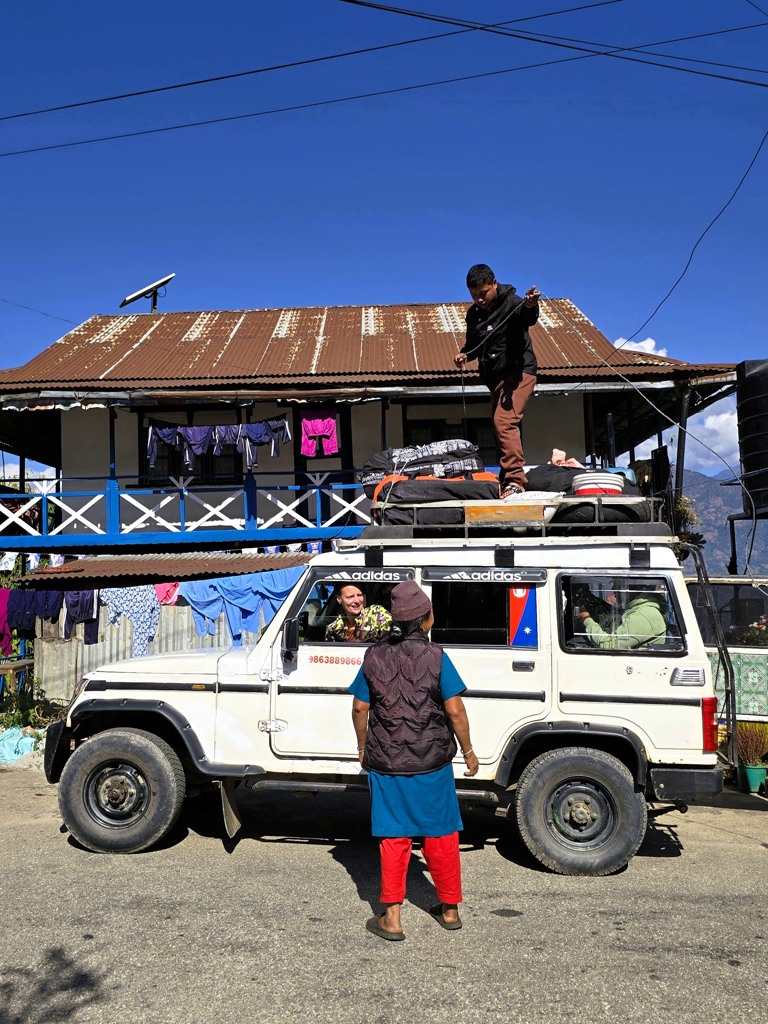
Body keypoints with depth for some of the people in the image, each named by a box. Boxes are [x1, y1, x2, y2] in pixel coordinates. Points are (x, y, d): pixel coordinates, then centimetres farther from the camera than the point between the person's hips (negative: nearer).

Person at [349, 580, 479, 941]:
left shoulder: (374, 656, -3)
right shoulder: (435, 657, -11)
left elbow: (360, 708, 3)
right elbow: (454, 710, -11)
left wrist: (363, 747, 17)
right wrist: (468, 750, 3)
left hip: (386, 764, 1)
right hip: (432, 763, -1)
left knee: (393, 838, 11)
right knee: (441, 835, 15)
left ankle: (391, 918, 14)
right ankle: (449, 909, 29)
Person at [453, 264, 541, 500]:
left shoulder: (510, 302, -9)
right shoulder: (474, 313, 11)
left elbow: (527, 317, -32)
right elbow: (473, 344, 23)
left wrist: (530, 306, -56)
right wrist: (463, 354, 0)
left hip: (519, 372, -8)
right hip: (496, 378, 8)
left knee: (504, 421, -25)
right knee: (501, 427, 12)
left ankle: (515, 480, -28)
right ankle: (506, 481, 21)